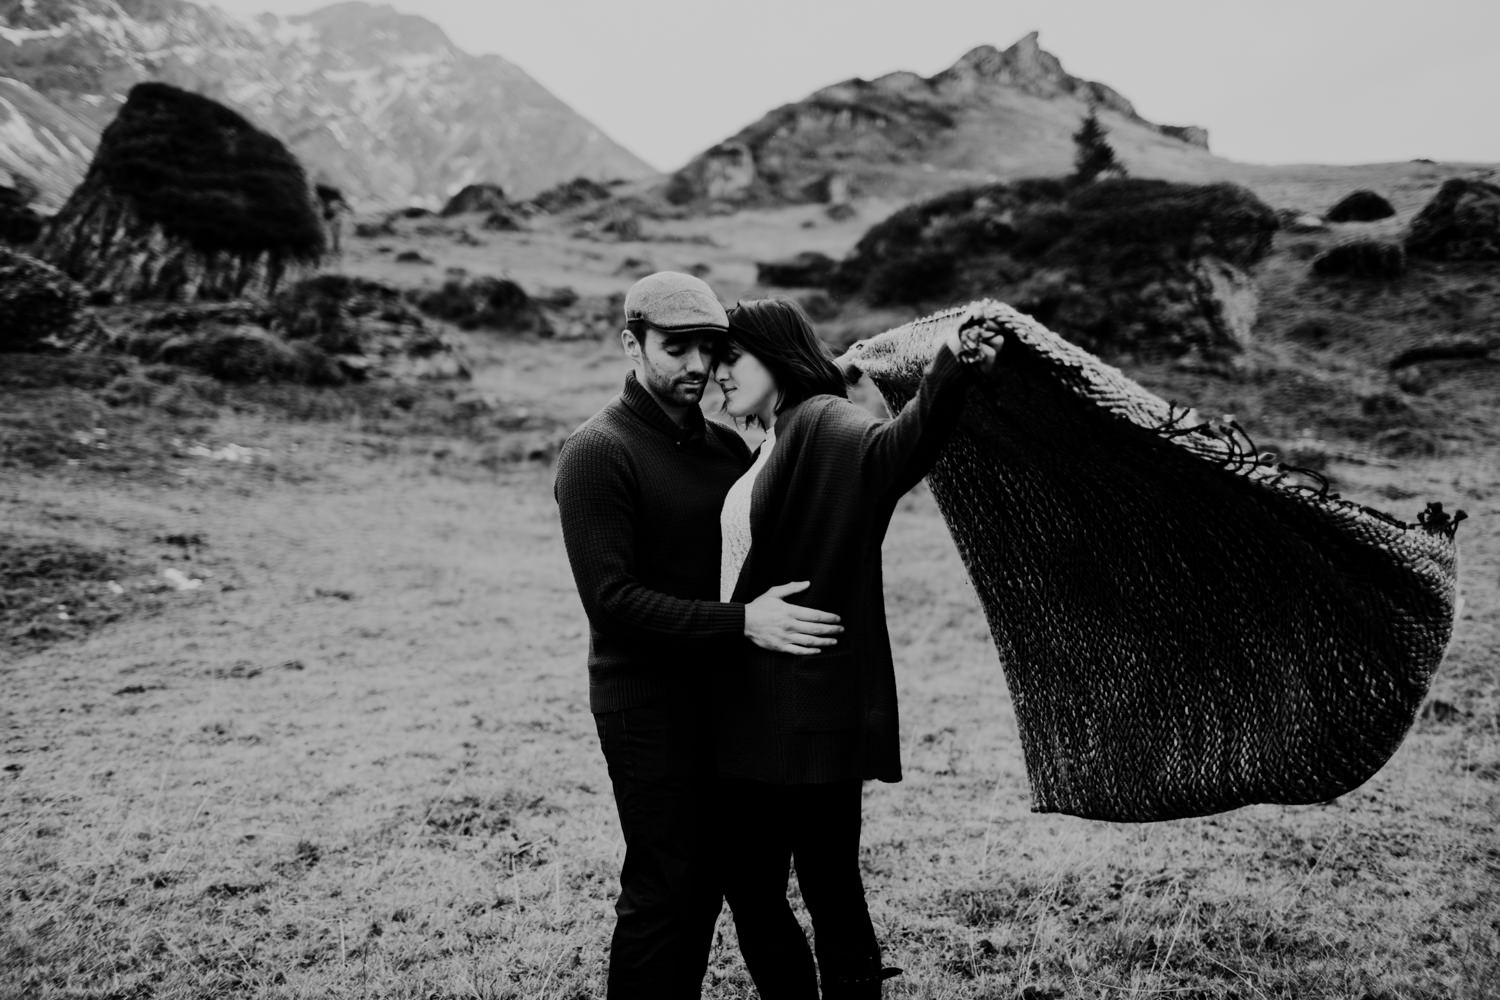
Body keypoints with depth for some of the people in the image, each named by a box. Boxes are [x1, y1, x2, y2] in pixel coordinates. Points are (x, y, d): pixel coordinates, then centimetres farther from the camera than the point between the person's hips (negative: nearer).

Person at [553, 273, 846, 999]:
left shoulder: (725, 445, 9)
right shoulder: (597, 454, -12)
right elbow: (610, 598, -20)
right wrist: (742, 621, -26)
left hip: (721, 695, 7)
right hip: (646, 702, -6)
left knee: (706, 882, 15)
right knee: (661, 886, 2)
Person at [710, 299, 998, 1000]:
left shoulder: (827, 427, -11)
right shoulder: (766, 447, 16)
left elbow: (895, 448, -34)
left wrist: (948, 373, -48)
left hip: (808, 712, -9)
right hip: (751, 709, 9)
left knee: (829, 891, 3)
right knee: (747, 883, 17)